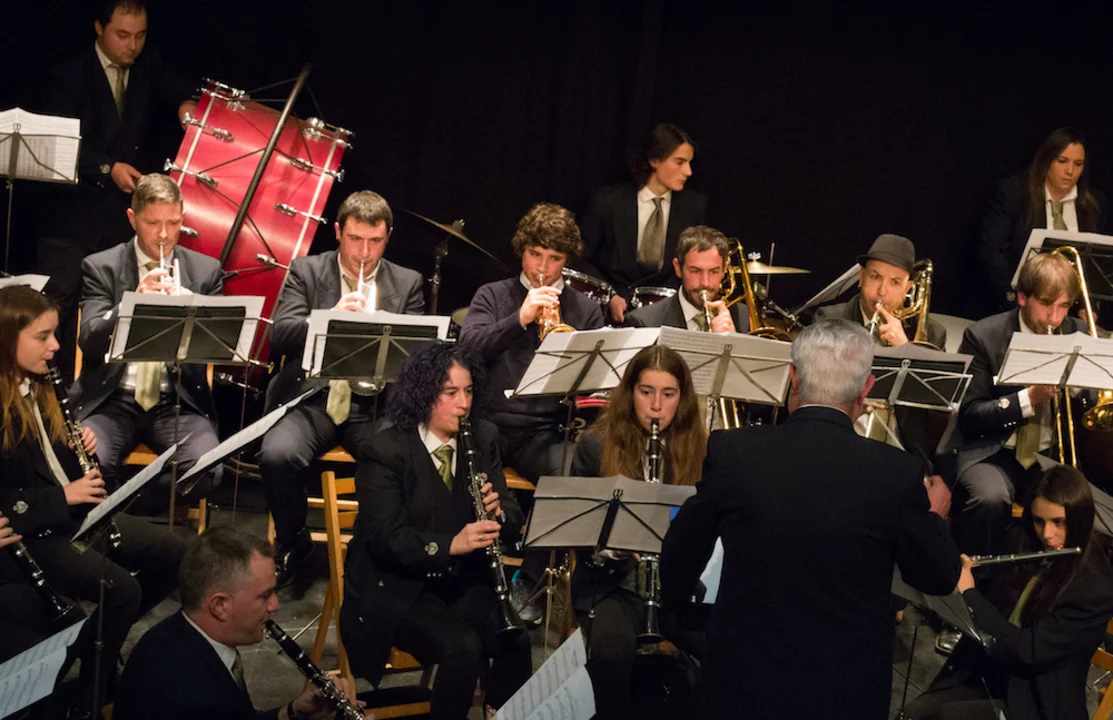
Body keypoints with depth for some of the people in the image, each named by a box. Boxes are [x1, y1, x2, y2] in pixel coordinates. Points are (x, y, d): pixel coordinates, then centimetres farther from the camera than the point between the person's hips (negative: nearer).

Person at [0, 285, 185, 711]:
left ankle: (103, 635, 18)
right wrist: (61, 496, -23)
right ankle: (92, 692, -5)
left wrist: (84, 446, -1)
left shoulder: (39, 388, 7)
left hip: (76, 511, 9)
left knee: (172, 555, 3)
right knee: (121, 588, -26)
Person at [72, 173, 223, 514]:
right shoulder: (101, 267, 4)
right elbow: (90, 343, -8)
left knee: (207, 471, -28)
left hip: (178, 402, 1)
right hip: (113, 399, -1)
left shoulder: (206, 271, 9)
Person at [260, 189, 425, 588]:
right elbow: (280, 336, -3)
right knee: (277, 455, -30)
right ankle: (293, 545, -3)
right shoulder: (306, 271, 9)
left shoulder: (408, 283, 14)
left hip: (375, 404, 1)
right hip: (314, 395, 0)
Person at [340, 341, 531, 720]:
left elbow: (513, 519, 8)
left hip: (465, 581, 4)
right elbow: (387, 539, -18)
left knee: (515, 639, -23)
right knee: (463, 647, -29)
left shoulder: (483, 438, 5)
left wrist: (498, 513, -17)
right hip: (397, 587, -4)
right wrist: (449, 545, -33)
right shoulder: (383, 451, -10)